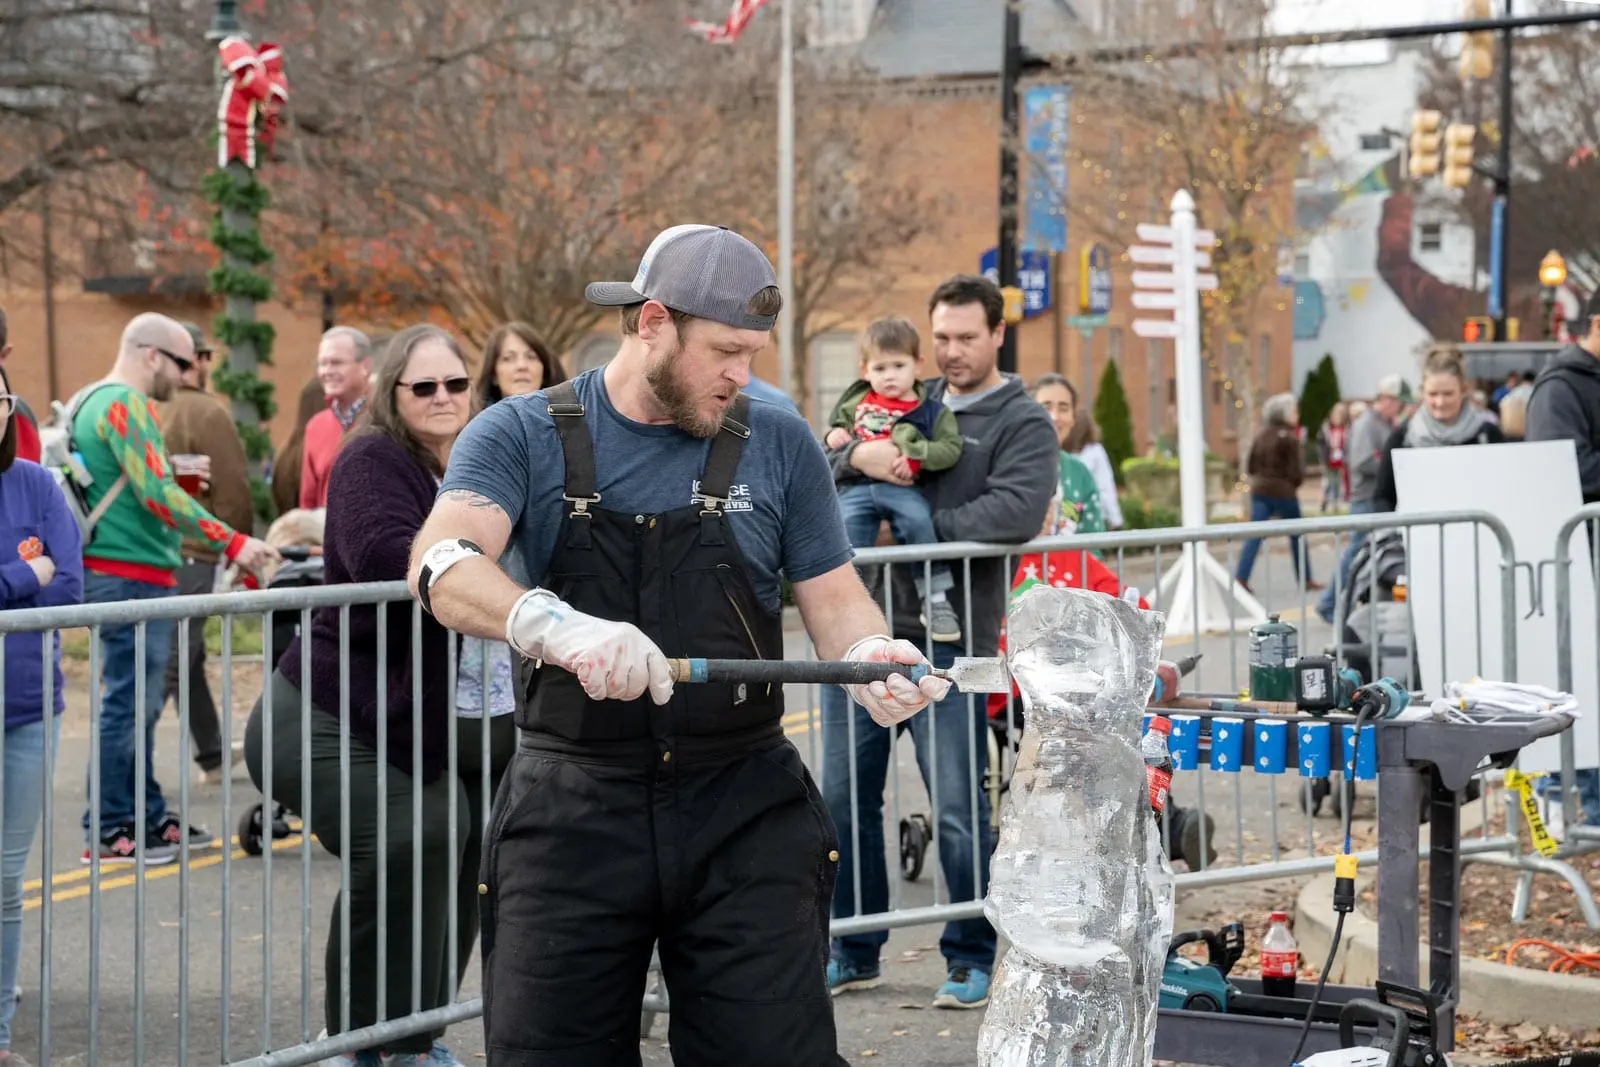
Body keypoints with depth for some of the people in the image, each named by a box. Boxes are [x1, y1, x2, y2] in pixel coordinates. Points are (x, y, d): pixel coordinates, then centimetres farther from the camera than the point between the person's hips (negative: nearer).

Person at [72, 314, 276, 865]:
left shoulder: (93, 401, 17)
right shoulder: (125, 405, -14)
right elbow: (157, 494, -21)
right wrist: (233, 542, -20)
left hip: (119, 574, 11)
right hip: (131, 574, -11)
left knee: (137, 703, 14)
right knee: (130, 702, -7)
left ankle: (149, 819, 20)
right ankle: (109, 831, -3)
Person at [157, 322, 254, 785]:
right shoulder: (207, 412, -9)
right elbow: (232, 488, -10)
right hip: (191, 551, -7)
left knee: (187, 657, 16)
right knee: (172, 661, -6)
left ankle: (213, 755, 26)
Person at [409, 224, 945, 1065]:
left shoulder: (778, 444, 4)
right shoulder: (520, 437, -2)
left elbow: (834, 600, 9)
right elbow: (443, 567, -19)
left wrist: (870, 658, -16)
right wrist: (557, 627, -39)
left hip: (745, 810, 1)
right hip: (573, 810, -1)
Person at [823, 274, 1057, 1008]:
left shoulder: (1022, 423, 2)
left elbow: (1016, 511, -17)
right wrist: (856, 456, -11)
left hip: (947, 635, -5)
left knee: (958, 809, -4)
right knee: (846, 796, 9)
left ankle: (970, 957, 11)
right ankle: (854, 952, 21)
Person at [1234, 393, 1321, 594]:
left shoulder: (1260, 435, 6)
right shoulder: (1289, 438, -11)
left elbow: (1250, 466, 9)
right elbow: (1296, 471, -12)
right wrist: (1292, 485, 7)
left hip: (1259, 490, 5)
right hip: (1283, 492, -5)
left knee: (1254, 536, -1)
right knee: (1297, 536, 12)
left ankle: (1240, 577, -13)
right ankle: (1305, 579, 19)